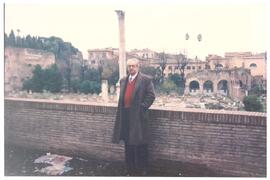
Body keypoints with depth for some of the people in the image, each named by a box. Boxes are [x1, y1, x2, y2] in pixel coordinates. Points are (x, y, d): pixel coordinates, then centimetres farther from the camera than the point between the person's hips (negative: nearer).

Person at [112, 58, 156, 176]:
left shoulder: (146, 79, -5)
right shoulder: (123, 80, 15)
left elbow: (151, 96, -9)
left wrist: (142, 107, -13)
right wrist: (122, 108, 10)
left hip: (138, 115, -6)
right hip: (126, 115, 6)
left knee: (140, 144, 2)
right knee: (128, 143, 14)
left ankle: (141, 169, 17)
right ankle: (131, 168, 29)